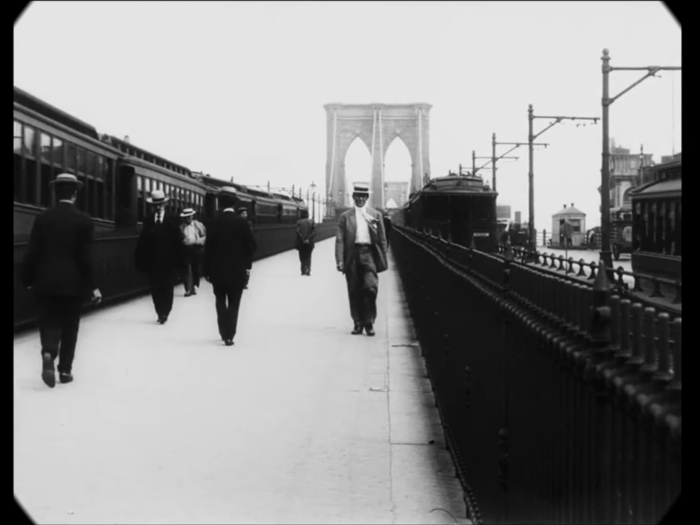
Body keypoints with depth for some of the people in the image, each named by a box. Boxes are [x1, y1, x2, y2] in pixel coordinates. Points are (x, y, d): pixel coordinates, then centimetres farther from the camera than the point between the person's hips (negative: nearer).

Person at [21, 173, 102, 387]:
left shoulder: (42, 218, -1)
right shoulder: (83, 221, -7)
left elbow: (32, 252, -1)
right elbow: (85, 257, -9)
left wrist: (27, 279, 8)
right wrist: (93, 286, -3)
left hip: (45, 282, 1)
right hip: (72, 283, -1)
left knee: (49, 323, 7)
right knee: (69, 327, 11)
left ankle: (48, 353, -21)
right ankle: (65, 370, 13)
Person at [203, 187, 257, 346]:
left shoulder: (215, 222, -8)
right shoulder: (243, 222, -6)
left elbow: (208, 248, -6)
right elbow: (251, 246, -4)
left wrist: (207, 270, 1)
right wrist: (247, 266, 7)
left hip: (218, 270, 0)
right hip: (237, 271, 0)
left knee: (220, 302, 14)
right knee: (234, 303, 5)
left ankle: (224, 333, 11)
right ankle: (229, 335, -2)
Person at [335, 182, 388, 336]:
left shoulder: (376, 215, 11)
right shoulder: (345, 216, 9)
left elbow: (382, 239, 11)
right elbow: (340, 240, 4)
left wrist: (383, 260, 5)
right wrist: (340, 260, -5)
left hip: (369, 254, -1)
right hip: (352, 255, 1)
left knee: (370, 287, -15)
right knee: (354, 291, 3)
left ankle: (369, 322, -5)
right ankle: (358, 323, 14)